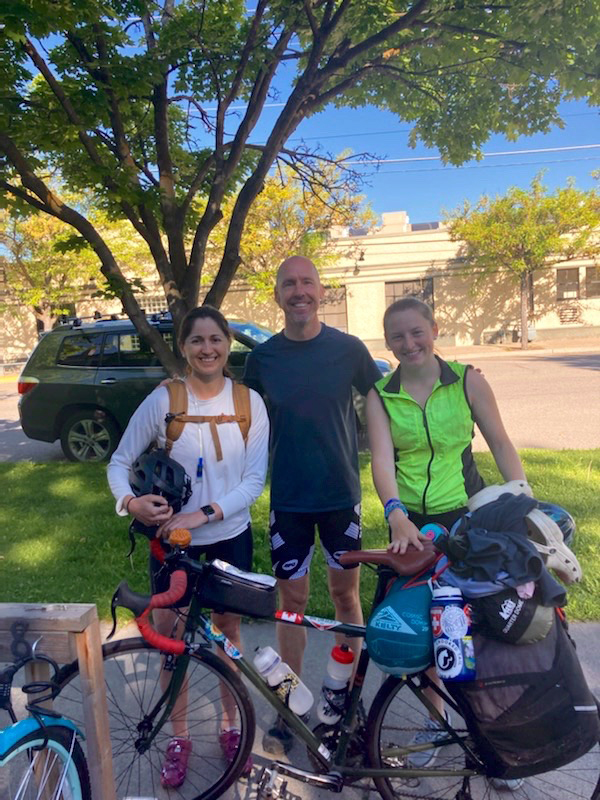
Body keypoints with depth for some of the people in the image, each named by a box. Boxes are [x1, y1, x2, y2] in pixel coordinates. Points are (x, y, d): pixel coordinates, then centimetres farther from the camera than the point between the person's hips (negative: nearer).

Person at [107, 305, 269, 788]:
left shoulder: (249, 402, -7)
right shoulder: (163, 400, -10)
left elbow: (255, 479, -10)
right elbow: (120, 463, -4)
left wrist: (204, 513, -21)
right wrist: (131, 501, -23)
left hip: (230, 536, 1)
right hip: (171, 536, 0)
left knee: (229, 628, 16)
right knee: (170, 635, 9)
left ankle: (230, 726, 38)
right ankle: (179, 737, 32)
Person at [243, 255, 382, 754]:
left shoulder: (348, 349, -5)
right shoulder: (262, 358, -2)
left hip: (342, 492, 0)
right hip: (289, 498, 0)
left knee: (345, 592, 13)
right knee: (292, 601, 9)